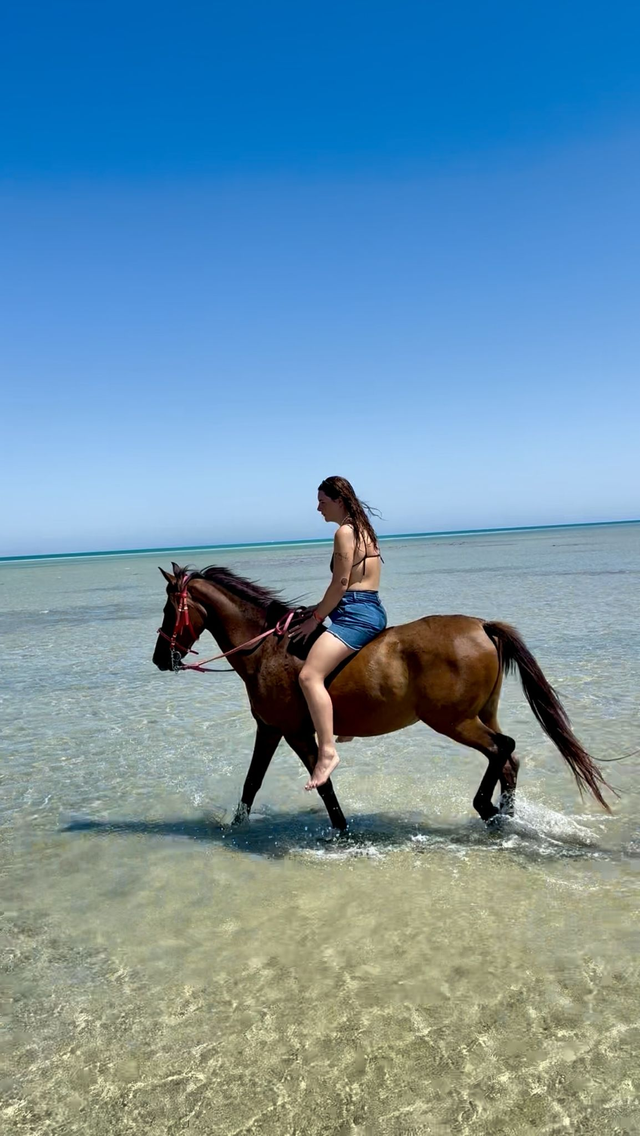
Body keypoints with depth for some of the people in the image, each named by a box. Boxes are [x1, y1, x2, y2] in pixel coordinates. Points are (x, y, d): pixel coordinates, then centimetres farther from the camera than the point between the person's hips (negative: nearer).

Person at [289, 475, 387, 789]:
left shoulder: (344, 531, -11)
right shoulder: (363, 528, 18)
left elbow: (340, 584, -16)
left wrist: (316, 618, -8)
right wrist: (321, 609, 20)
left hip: (357, 614, -11)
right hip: (372, 610, 11)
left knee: (310, 675, -22)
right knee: (325, 662, 32)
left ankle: (327, 751, -27)